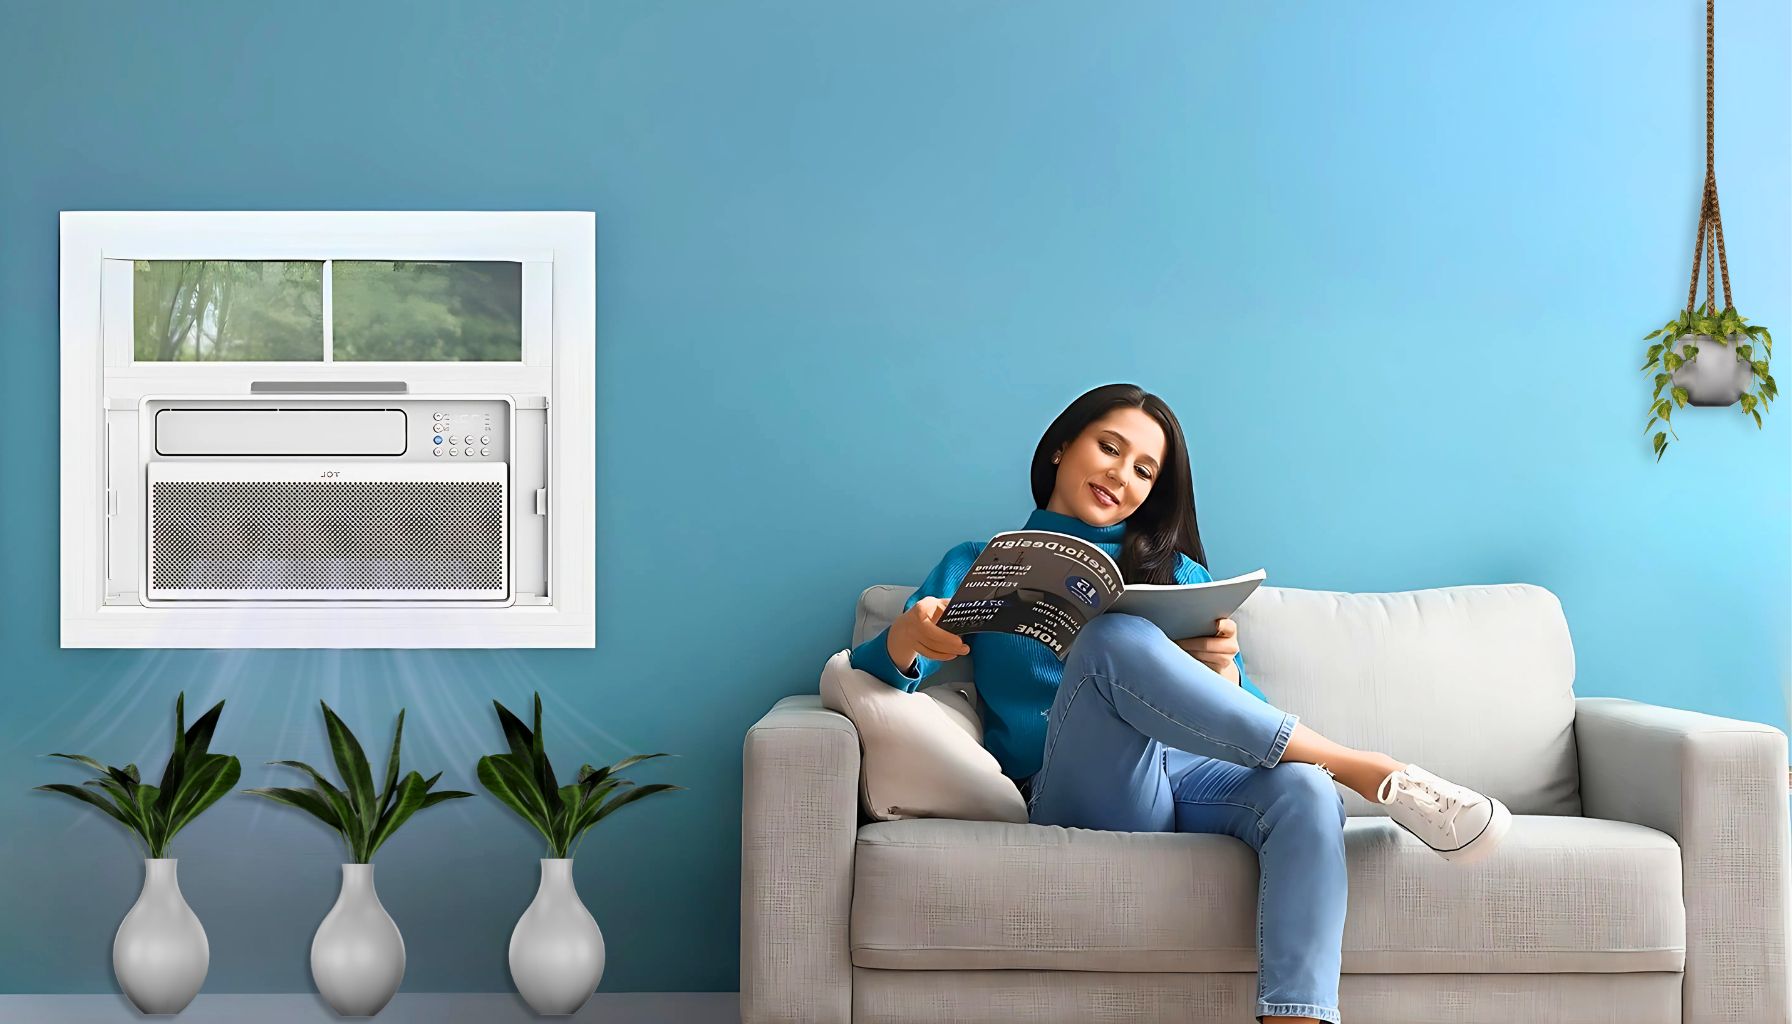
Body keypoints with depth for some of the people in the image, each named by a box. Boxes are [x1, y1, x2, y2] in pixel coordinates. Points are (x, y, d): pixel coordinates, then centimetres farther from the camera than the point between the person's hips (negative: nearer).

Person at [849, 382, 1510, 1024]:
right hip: (1076, 794, -3)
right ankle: (1366, 771, -28)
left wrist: (1219, 669, -6)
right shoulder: (979, 568, 18)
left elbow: (1242, 719, 18)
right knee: (1115, 637, -33)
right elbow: (876, 670, 4)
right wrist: (908, 637, -21)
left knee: (1302, 789, -33)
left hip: (1190, 775, 3)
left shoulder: (1177, 574, 25)